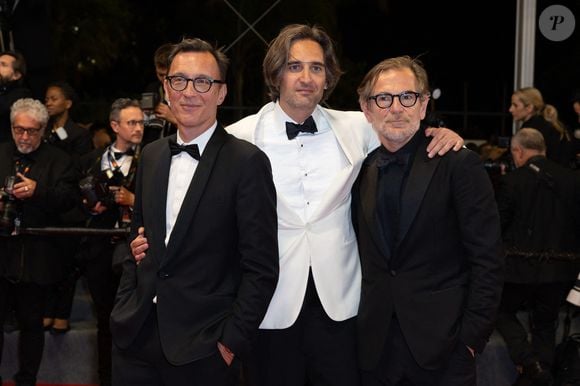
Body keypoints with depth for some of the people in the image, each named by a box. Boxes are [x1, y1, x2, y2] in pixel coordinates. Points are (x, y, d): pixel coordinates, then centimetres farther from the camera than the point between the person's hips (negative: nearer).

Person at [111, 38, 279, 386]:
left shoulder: (248, 162, -10)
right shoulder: (152, 155, 9)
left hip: (203, 348, -5)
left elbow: (261, 268, -11)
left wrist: (232, 342, -13)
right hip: (136, 336, 5)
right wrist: (124, 310, 9)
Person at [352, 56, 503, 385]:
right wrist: (361, 325, 4)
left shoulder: (459, 164, -6)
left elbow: (488, 259, -8)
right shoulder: (364, 171, 8)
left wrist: (472, 336, -12)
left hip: (443, 348, -4)